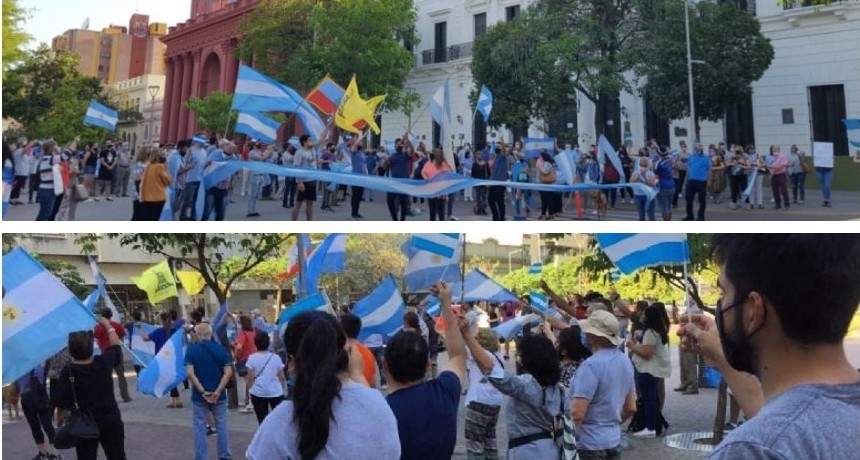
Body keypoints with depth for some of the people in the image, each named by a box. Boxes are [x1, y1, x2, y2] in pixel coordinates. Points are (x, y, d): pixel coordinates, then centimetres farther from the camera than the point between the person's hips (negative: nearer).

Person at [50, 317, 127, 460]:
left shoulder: (67, 372, -17)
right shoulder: (104, 362, -11)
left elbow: (61, 403, -16)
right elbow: (116, 346, 10)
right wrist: (108, 325, 22)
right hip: (111, 422, 2)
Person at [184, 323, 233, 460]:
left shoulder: (191, 350, -6)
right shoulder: (221, 350, -2)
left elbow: (190, 373, -15)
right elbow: (228, 372, -11)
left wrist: (202, 391, -14)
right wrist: (217, 391, -13)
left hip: (199, 395, -1)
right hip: (218, 395, 1)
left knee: (200, 427, 8)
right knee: (221, 425, 12)